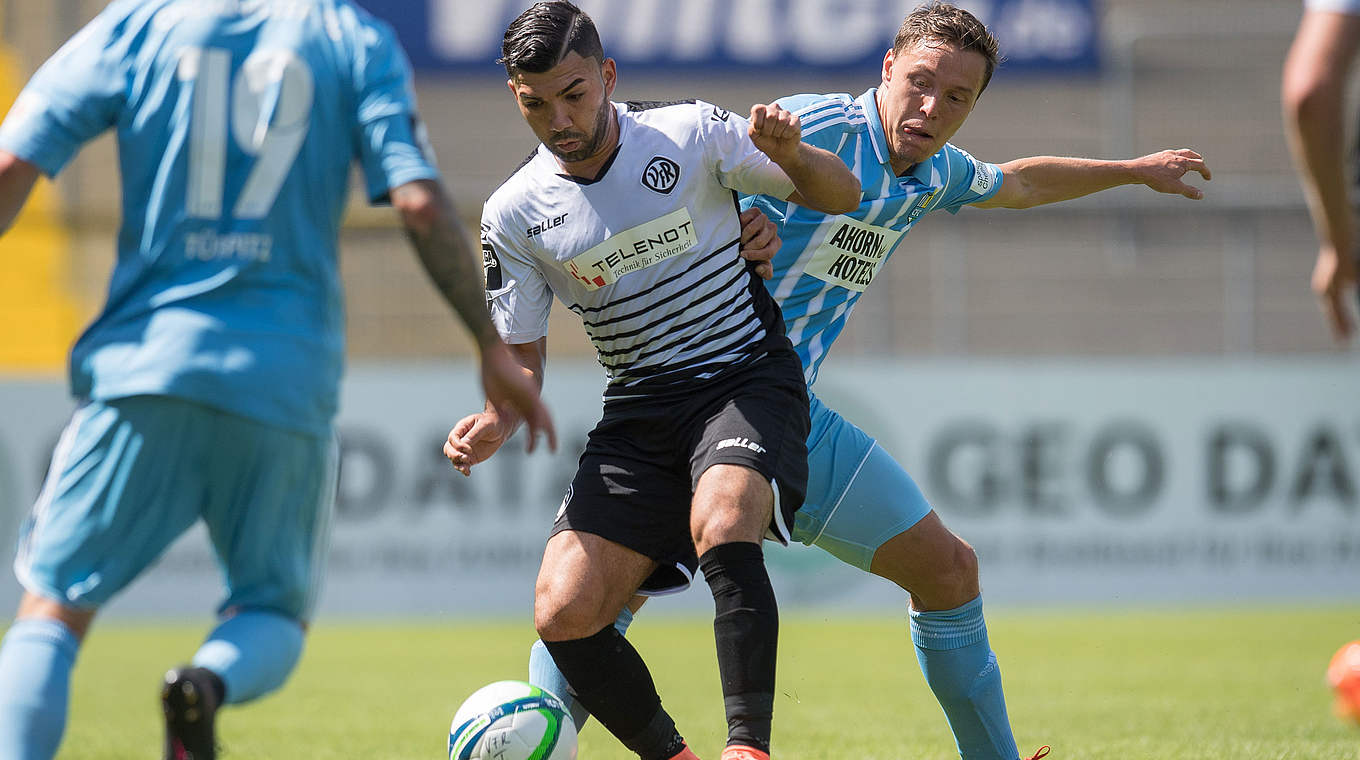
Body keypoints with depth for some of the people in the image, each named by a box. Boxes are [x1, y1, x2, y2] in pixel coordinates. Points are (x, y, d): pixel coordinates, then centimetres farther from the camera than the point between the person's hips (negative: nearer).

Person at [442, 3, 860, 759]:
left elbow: (841, 194, 0)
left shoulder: (690, 135, -7)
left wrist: (791, 155, -23)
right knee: (563, 613, -14)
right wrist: (498, 420, -13)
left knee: (720, 529, -35)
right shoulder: (514, 214, 0)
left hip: (747, 378, -4)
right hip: (640, 409, 4)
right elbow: (521, 353, 9)